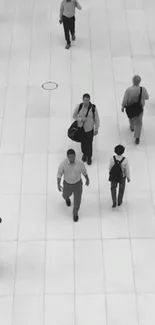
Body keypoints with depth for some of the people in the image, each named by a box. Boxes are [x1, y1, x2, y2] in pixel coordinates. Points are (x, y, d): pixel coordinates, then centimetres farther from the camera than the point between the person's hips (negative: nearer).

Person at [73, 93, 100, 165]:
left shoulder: (93, 108, -18)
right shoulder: (79, 107, -15)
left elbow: (96, 119, -7)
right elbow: (74, 116, -1)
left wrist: (96, 129, -2)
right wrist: (80, 119, -20)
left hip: (89, 129, -2)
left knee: (89, 143, 10)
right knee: (83, 142, 20)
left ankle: (89, 157, 34)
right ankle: (84, 154, 48)